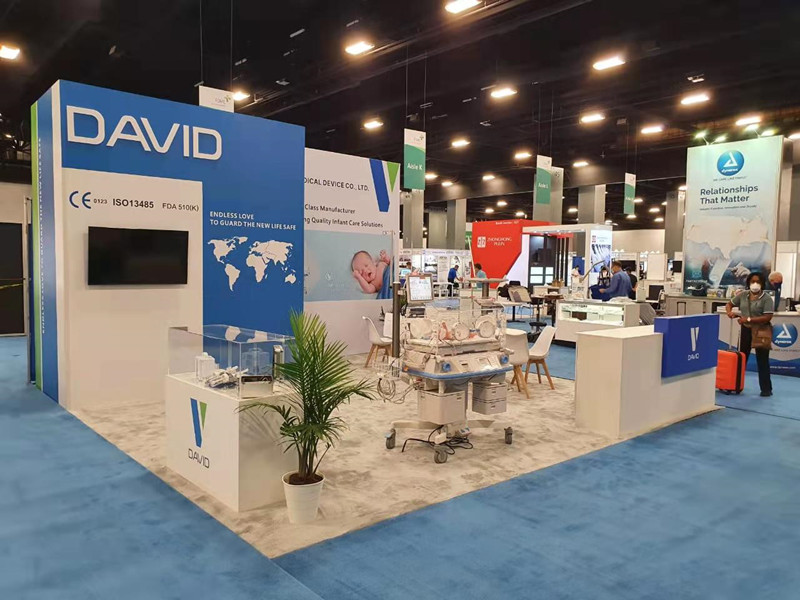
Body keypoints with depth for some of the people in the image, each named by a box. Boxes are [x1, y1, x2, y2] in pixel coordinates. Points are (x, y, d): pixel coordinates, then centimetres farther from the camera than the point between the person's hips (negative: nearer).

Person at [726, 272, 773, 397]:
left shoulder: (766, 298, -12)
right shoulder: (743, 295, 3)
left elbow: (768, 317, -19)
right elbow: (730, 304, 13)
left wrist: (748, 319, -23)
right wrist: (729, 312, -9)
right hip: (745, 330, 4)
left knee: (762, 361, 3)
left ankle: (766, 389, 12)